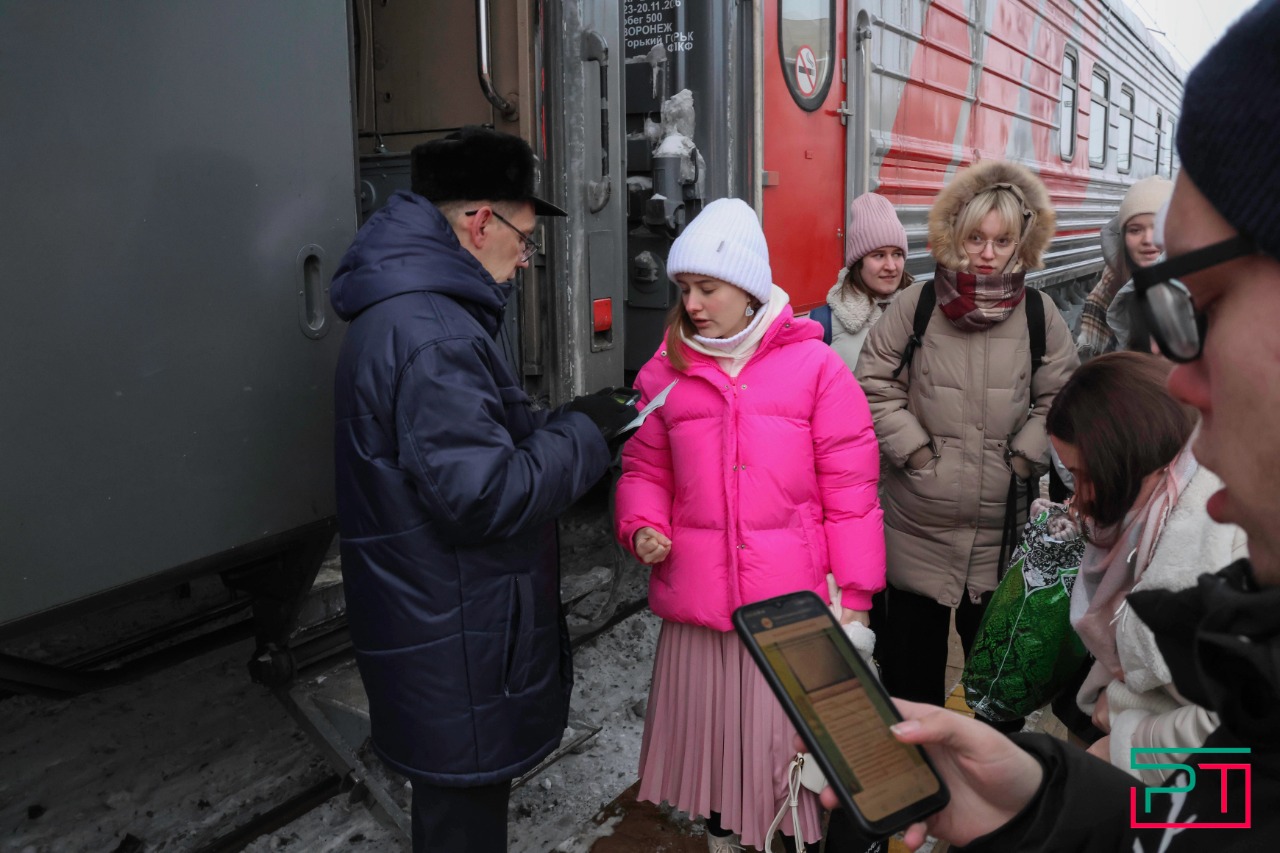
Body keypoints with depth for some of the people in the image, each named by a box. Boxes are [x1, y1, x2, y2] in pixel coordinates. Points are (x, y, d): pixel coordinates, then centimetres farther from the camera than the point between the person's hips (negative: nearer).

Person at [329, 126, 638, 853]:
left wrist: (565, 428, 7)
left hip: (437, 620, 10)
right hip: (456, 645, -10)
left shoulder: (405, 309, 10)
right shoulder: (432, 337, -25)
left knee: (462, 794, 26)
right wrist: (581, 436, -15)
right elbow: (485, 495, -28)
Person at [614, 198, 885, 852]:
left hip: (793, 598, -2)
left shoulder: (814, 364, -3)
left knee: (789, 734, 7)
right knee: (709, 730, 15)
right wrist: (642, 527, -5)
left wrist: (853, 595, -4)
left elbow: (850, 485, -3)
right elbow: (645, 469, 14)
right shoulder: (666, 371, 5)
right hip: (697, 599, 3)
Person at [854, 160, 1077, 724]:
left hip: (1002, 522, 2)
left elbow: (1060, 395, 7)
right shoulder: (916, 303, -4)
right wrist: (913, 448, -8)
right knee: (912, 646, 11)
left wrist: (1024, 456, -3)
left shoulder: (1038, 312, 1)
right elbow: (875, 382, -2)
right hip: (920, 522, -1)